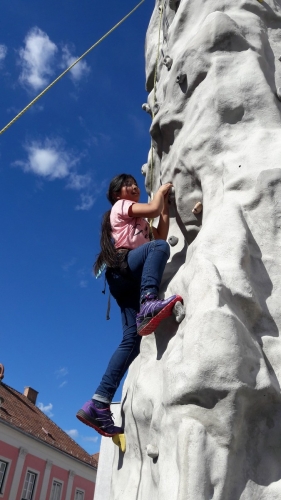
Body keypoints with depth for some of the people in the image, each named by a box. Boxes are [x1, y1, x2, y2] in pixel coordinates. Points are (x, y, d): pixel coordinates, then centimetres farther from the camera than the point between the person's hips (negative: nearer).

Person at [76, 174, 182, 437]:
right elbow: (153, 209, -3)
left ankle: (98, 403, -12)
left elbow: (161, 233, 23)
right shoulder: (121, 206, 13)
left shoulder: (138, 221, 37)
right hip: (122, 268, -7)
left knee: (132, 339, -8)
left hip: (131, 281, 7)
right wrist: (161, 191, 16)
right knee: (159, 247, -31)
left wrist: (166, 205, 25)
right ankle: (149, 303, -50)